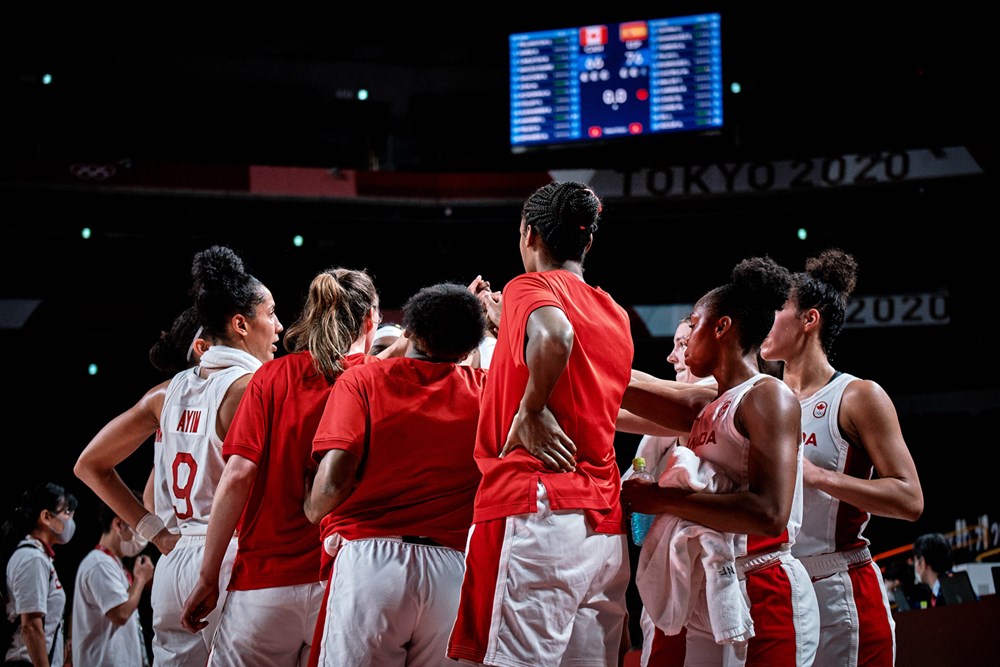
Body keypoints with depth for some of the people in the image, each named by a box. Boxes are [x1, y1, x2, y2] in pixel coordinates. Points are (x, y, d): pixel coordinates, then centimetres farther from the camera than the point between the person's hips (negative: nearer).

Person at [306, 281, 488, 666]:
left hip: (370, 560, -2)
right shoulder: (482, 389, 8)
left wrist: (311, 512, 12)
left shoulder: (361, 380, 2)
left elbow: (334, 480, -9)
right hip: (451, 566, 2)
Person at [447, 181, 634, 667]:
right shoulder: (616, 316, 20)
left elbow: (555, 336, -25)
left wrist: (530, 410, -10)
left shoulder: (530, 286, -1)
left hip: (537, 510, -7)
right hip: (605, 524, 8)